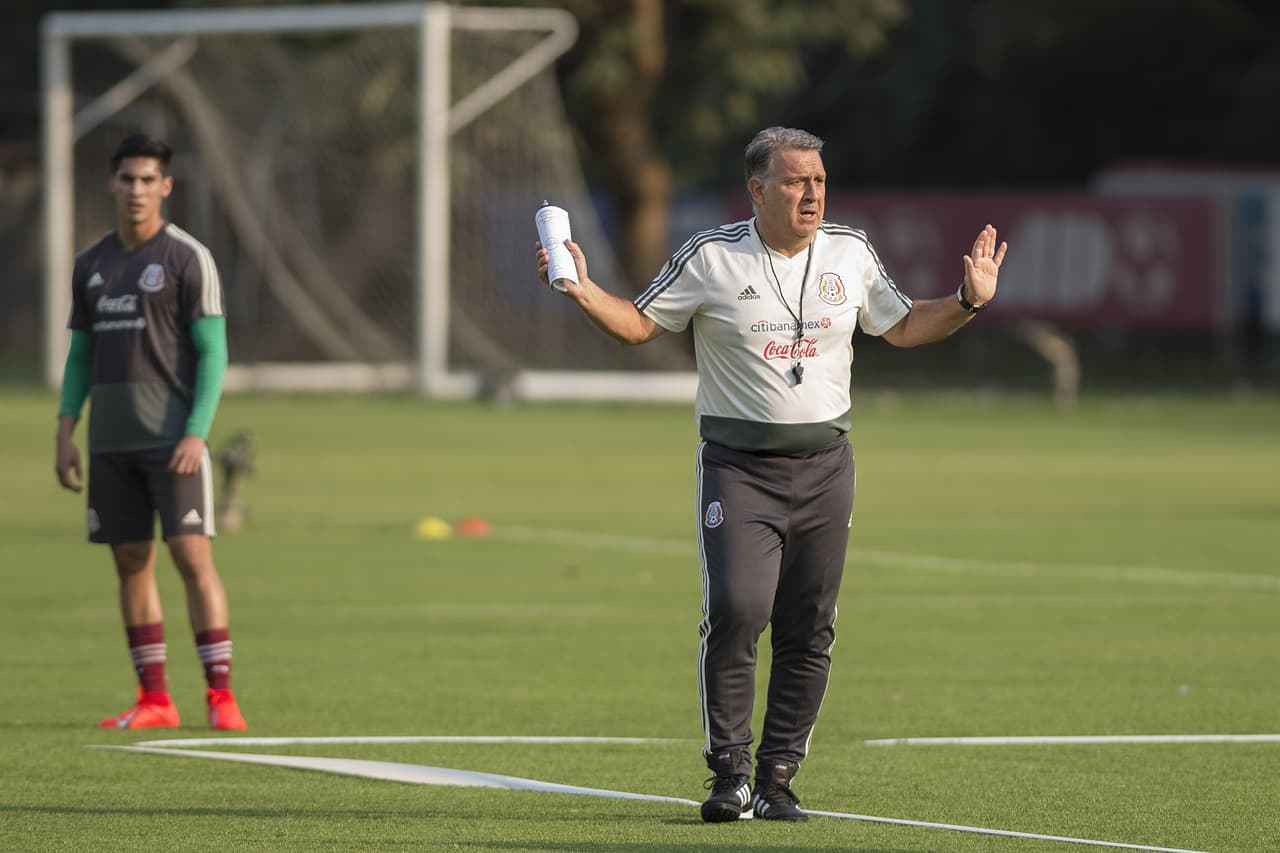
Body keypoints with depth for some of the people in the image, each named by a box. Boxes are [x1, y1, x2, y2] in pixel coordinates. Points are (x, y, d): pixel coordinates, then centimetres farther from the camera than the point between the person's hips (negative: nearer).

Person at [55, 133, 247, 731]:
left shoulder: (187, 258, -4)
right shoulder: (91, 265, 13)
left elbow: (213, 352, -7)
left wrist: (195, 433, -16)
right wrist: (65, 430, 6)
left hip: (174, 440, -5)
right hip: (111, 444, 5)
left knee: (193, 556, -11)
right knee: (131, 563, 5)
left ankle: (221, 697, -10)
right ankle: (154, 700, 9)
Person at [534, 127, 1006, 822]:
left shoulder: (850, 254, 6)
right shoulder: (711, 258, -3)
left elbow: (901, 327, 18)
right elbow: (639, 324, 5)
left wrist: (968, 302, 5)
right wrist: (583, 292, -11)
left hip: (824, 467, 3)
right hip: (738, 469, -3)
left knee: (808, 634, 0)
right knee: (737, 609, -19)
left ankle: (776, 778, 9)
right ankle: (728, 774, -7)